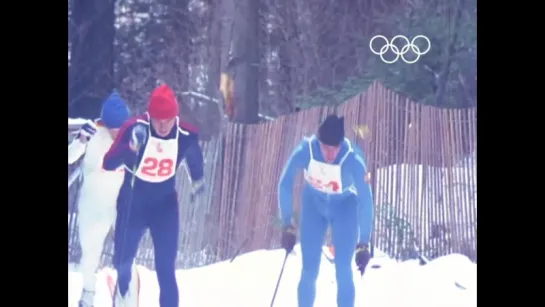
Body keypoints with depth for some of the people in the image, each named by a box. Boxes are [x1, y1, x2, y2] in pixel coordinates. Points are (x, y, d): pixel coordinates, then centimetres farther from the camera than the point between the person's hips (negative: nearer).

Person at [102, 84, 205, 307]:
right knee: (122, 259, 10)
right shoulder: (135, 128, -23)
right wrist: (130, 148, -46)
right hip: (132, 204, 0)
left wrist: (197, 181, 8)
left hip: (165, 205, 0)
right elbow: (108, 163, -31)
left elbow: (194, 158, 9)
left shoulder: (187, 135, -16)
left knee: (166, 267, -6)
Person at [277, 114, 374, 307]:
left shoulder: (353, 160, -34)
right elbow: (285, 184, -18)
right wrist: (287, 226, -19)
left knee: (343, 270, -10)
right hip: (314, 205, 1)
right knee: (309, 270, -3)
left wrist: (363, 244, -32)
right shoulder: (304, 152, -30)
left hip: (345, 208, -1)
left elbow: (365, 201, -30)